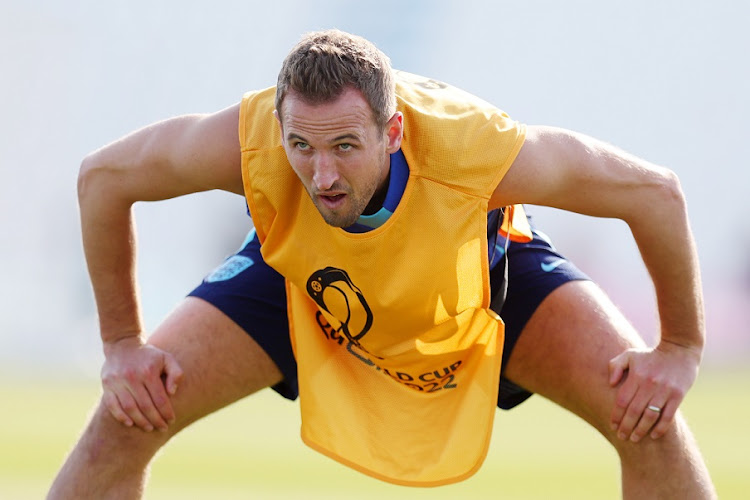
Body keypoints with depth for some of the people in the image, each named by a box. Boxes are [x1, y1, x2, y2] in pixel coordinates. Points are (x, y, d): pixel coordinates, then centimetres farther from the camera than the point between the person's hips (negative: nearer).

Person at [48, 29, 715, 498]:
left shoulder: (473, 148, -43)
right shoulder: (247, 142, -39)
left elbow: (657, 191, -28)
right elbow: (102, 176, -18)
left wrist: (680, 350, -21)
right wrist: (123, 343, -15)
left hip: (487, 270, -1)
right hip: (298, 278, 1)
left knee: (649, 420, -21)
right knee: (126, 419, -15)